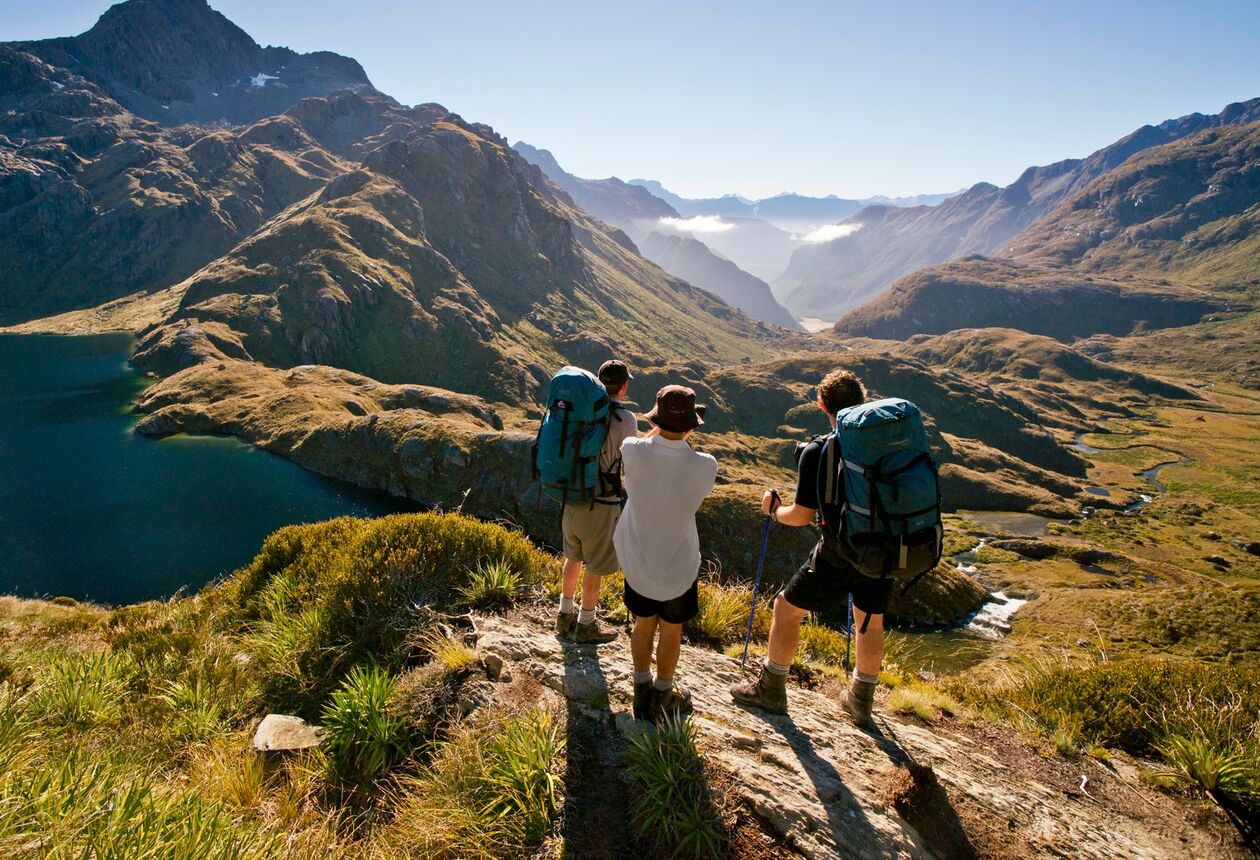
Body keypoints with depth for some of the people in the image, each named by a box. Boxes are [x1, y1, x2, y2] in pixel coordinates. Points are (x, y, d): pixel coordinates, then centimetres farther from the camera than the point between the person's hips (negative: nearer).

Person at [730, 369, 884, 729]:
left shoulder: (818, 451, -16)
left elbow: (802, 516, -15)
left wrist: (773, 510, 5)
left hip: (839, 556, -5)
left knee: (787, 608, 14)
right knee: (870, 622, 25)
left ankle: (771, 691, 27)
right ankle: (861, 702, 43)